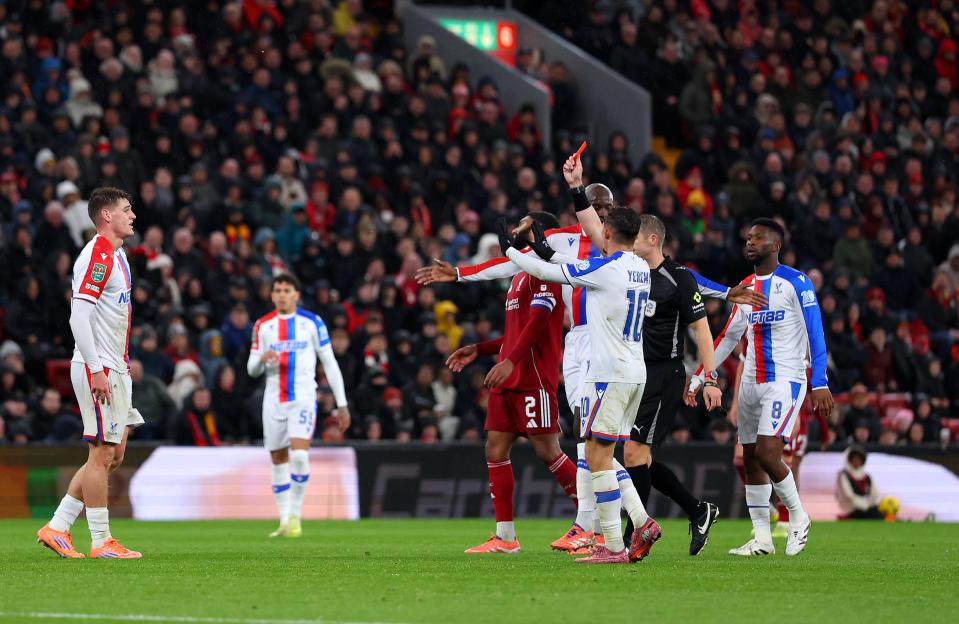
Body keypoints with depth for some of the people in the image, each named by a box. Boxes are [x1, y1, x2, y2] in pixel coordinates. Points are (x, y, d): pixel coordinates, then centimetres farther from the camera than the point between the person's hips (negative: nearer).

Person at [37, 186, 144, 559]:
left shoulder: (116, 256, 17)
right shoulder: (97, 256, -14)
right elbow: (78, 317, -20)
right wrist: (96, 370, -23)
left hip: (115, 370, 10)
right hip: (98, 369, -10)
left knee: (113, 454, 10)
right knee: (102, 453, -6)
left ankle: (57, 527, 13)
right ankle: (101, 542, 0)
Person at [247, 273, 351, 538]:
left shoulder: (312, 322, 0)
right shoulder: (263, 325, 7)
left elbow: (330, 363, 3)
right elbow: (252, 370, 9)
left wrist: (341, 404, 0)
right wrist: (261, 359, -16)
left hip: (303, 398, -3)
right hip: (273, 401, 3)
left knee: (299, 455, -21)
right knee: (278, 460, 5)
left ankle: (295, 515, -9)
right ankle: (285, 521, 14)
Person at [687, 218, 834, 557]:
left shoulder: (795, 282, -7)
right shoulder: (746, 287, 14)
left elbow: (814, 332, -11)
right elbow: (728, 337, 21)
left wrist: (820, 383, -18)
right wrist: (699, 378, 19)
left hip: (785, 380, -8)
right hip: (752, 383, 8)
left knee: (767, 454, -18)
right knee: (750, 460, 5)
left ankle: (798, 517, 3)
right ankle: (762, 538, 11)